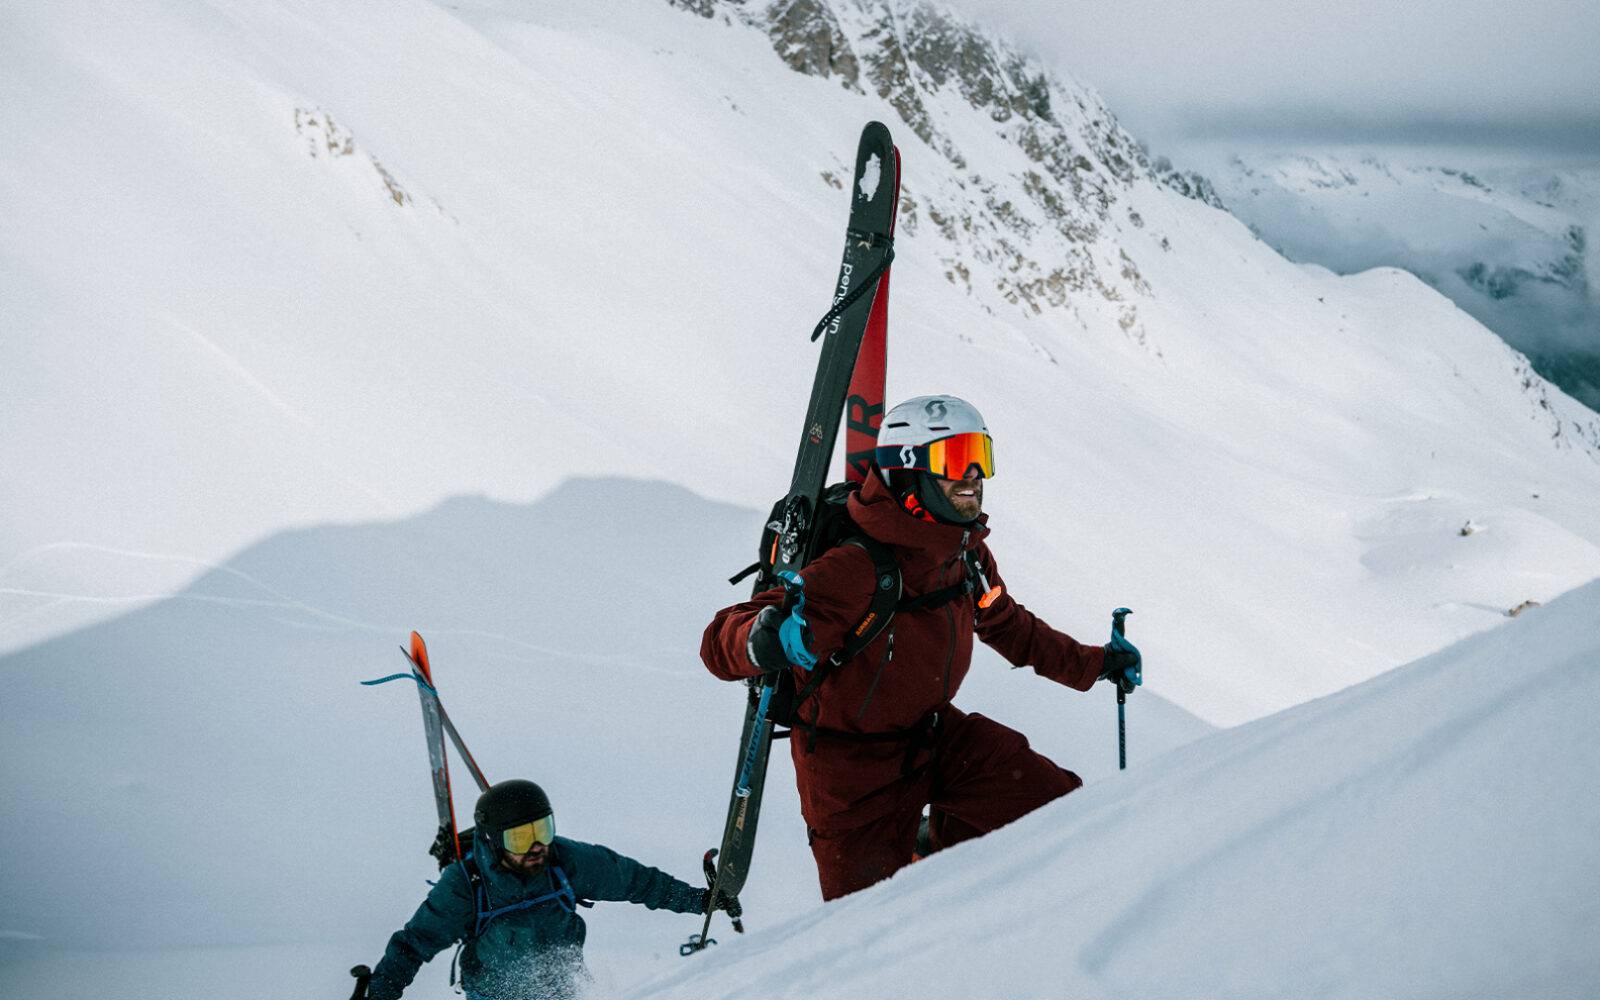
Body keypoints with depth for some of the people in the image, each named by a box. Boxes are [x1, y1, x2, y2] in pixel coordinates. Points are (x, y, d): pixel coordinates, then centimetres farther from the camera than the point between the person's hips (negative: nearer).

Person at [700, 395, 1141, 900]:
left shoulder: (967, 555, -8)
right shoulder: (854, 572, -32)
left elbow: (1010, 627, 17)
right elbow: (719, 643, -35)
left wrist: (1094, 664, 20)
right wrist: (763, 640, -58)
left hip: (933, 735, 6)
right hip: (853, 765, -6)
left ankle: (934, 849, 20)